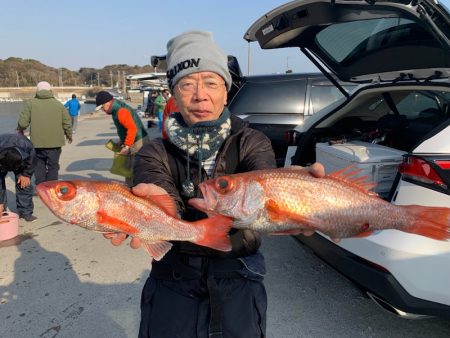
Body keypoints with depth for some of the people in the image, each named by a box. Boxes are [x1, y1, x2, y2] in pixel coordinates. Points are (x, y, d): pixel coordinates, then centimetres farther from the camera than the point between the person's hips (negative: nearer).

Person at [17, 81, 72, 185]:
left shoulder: (30, 103, 0)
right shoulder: (58, 104, 4)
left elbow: (23, 122, -4)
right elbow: (67, 122, 4)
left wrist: (20, 130, 18)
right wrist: (69, 135, 20)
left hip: (37, 142, 0)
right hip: (55, 142, 0)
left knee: (39, 165, 15)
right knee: (53, 166, 9)